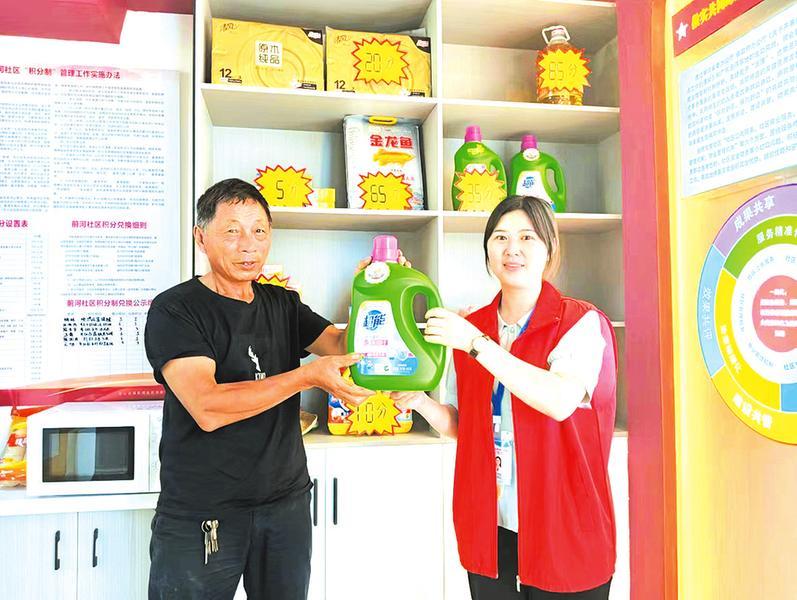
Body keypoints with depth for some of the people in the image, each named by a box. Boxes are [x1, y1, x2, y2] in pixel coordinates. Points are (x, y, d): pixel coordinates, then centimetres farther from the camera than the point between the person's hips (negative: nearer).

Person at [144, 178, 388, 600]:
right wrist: (308, 376, -27)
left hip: (286, 503, 5)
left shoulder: (283, 305, 9)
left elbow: (344, 346, -1)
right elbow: (207, 409, -22)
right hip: (200, 516, -4)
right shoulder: (174, 309, -10)